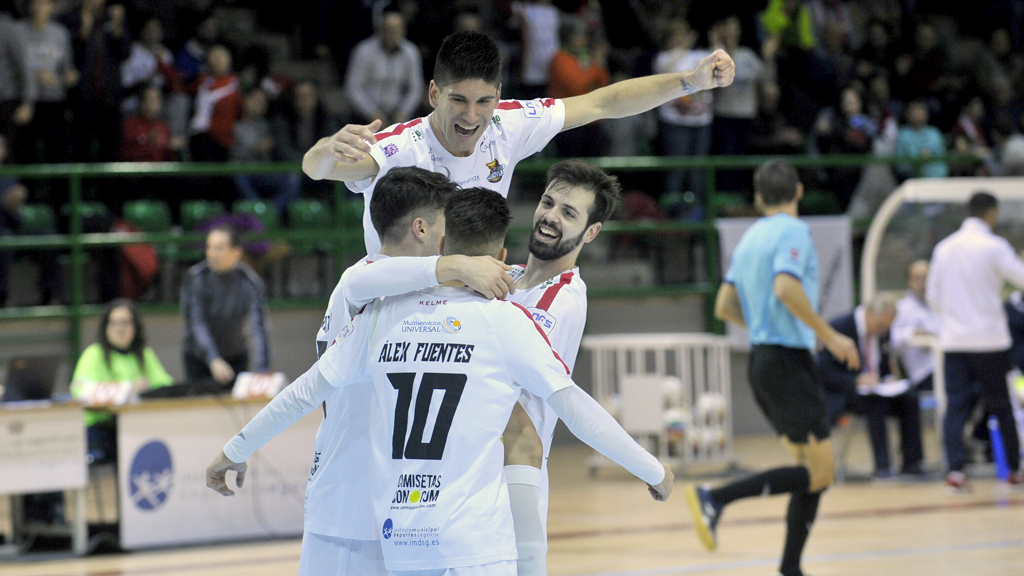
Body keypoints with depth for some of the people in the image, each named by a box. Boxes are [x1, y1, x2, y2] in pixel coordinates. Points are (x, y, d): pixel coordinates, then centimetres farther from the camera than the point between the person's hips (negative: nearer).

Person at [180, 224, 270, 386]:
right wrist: (214, 360, -36)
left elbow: (259, 327, -26)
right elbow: (195, 324, -22)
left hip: (236, 356, 0)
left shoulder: (251, 283, -18)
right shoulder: (194, 278, -17)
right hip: (198, 357, 0)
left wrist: (262, 371, -39)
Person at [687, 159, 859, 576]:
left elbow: (724, 307, 17)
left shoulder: (749, 239, 15)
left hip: (761, 356, 9)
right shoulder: (793, 231, -8)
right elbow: (786, 288, -25)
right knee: (818, 473, -9)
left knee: (812, 471, 10)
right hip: (787, 358, -9)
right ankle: (716, 498, -18)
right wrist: (828, 335, -18)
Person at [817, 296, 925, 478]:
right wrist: (857, 380, -30)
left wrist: (890, 378, -6)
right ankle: (882, 465, -32)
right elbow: (824, 371, -17)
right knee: (877, 401, -35)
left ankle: (911, 462, -19)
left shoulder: (883, 331, 6)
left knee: (909, 397, -19)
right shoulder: (839, 327, -15)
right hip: (842, 393, -7)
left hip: (875, 386, 7)